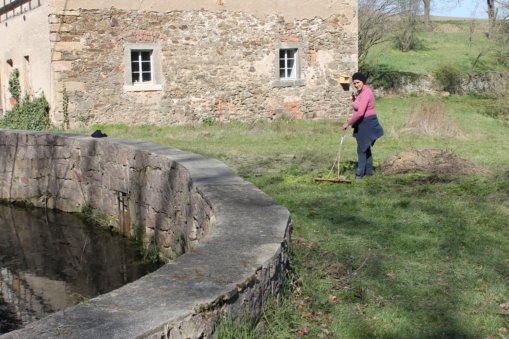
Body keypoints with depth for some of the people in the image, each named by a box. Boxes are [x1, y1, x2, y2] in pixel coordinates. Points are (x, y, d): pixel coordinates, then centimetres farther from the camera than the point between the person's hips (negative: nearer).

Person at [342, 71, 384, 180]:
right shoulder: (360, 91, 9)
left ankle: (360, 172, -1)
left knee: (362, 148, -7)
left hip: (367, 123, -10)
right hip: (362, 123, 10)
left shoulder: (365, 93, -23)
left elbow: (360, 112, -30)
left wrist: (348, 123, -24)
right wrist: (354, 100, 2)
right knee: (365, 147, 17)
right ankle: (368, 170, 27)